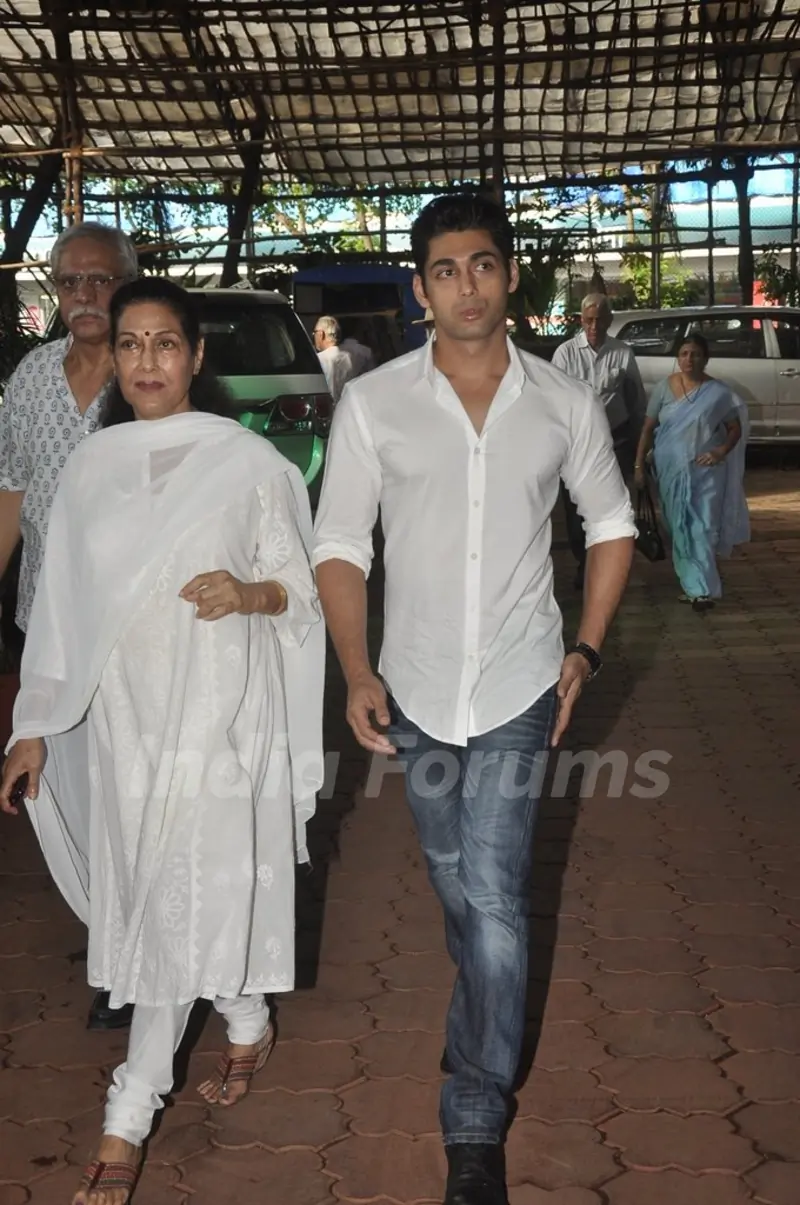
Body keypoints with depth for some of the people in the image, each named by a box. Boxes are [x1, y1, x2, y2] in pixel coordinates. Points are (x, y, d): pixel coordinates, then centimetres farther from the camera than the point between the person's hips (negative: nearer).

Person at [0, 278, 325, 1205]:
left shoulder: (247, 461, -4)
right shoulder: (90, 468, 6)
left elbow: (299, 584, 2)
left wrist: (247, 593, -20)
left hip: (218, 716, -4)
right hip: (125, 714, 4)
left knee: (179, 905, -3)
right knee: (152, 900, 13)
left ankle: (129, 1117, 11)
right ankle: (248, 1025, 40)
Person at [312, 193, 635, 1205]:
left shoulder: (564, 406, -2)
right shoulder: (372, 404, -5)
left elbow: (610, 522, 11)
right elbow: (339, 544, -1)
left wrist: (586, 647, 2)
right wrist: (358, 673, -11)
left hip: (517, 691, -1)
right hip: (413, 692, 2)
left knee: (493, 900, -8)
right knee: (453, 886, 17)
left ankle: (476, 1124, 6)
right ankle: (489, 1028, 46)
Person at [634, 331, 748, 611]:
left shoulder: (717, 392, -5)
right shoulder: (664, 388, 0)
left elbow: (736, 429, 2)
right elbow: (648, 428, 4)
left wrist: (721, 451, -17)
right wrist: (639, 465, 1)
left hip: (705, 471, -2)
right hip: (672, 471, 2)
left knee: (703, 528, -6)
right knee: (680, 528, 9)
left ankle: (701, 588, -1)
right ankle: (694, 585, 23)